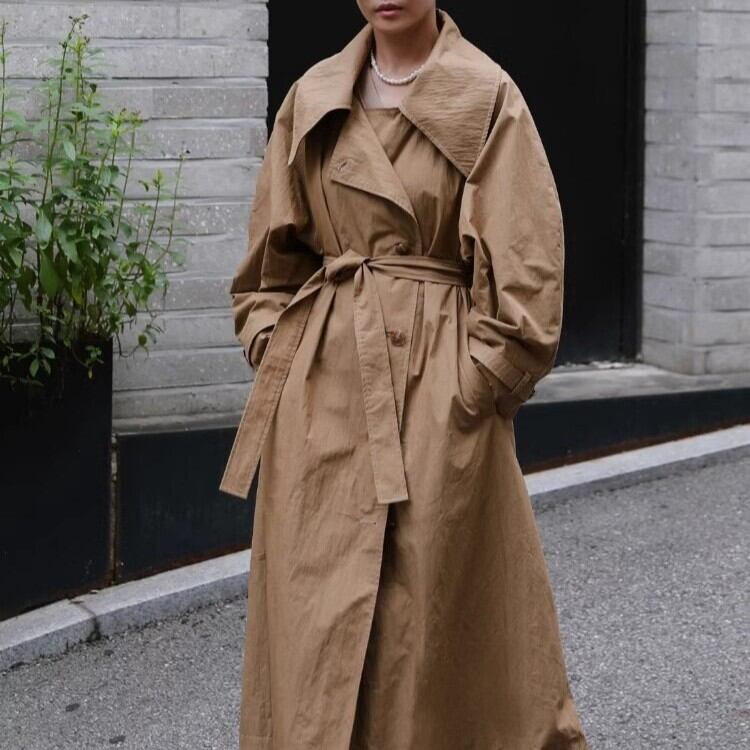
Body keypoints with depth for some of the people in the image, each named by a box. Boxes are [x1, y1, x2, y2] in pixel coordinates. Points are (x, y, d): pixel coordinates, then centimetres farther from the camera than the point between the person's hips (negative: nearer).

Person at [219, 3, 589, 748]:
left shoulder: (486, 98, -3)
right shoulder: (314, 99, 9)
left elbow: (527, 265, -6)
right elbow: (275, 249, 16)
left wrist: (480, 380, -10)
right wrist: (274, 350, 5)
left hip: (437, 380, -4)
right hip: (322, 387, 4)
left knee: (432, 599, 2)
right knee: (316, 619, 5)